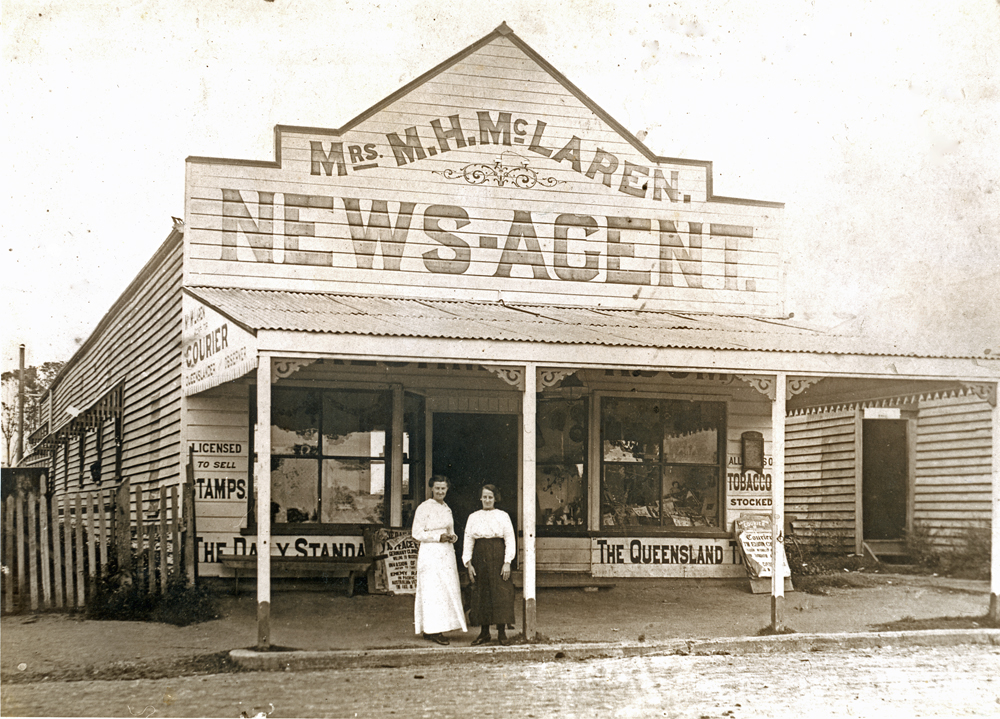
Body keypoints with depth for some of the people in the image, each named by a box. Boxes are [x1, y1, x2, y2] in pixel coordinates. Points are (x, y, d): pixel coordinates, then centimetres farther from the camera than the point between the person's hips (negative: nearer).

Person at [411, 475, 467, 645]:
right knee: (433, 590, -8)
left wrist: (452, 536, 2)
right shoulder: (424, 508, -7)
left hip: (446, 554, 8)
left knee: (447, 590, 4)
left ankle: (428, 630, 8)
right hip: (430, 553, -8)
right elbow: (417, 533, -11)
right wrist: (439, 537, -16)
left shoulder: (446, 508, 15)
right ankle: (433, 630, -6)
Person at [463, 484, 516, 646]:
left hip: (498, 558, -2)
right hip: (480, 558, 2)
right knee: (481, 594, 3)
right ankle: (484, 633, 10)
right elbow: (468, 541, 9)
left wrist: (507, 562, -9)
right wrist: (468, 564, 0)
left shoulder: (503, 516, 3)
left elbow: (510, 540, 0)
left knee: (501, 594, -4)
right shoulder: (473, 517, 10)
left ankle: (502, 632, 3)